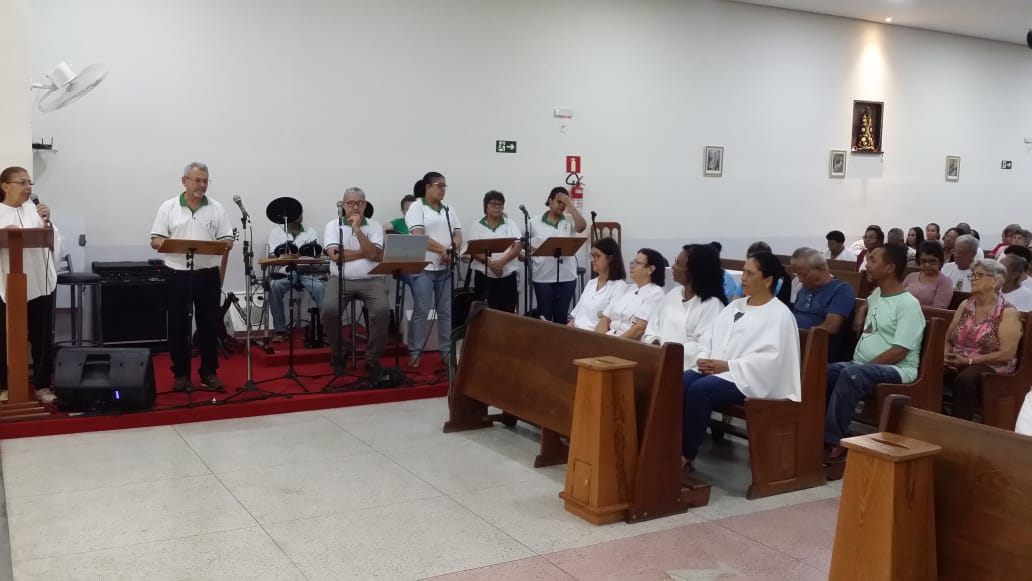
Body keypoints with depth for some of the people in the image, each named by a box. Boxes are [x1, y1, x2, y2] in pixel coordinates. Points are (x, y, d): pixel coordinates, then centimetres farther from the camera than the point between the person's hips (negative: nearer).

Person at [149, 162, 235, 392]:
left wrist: (225, 244, -19)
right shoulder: (168, 207, 3)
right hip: (178, 275, -1)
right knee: (178, 326, 4)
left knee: (209, 325, 5)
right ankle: (181, 373, 15)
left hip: (208, 275, 1)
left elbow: (228, 241, 4)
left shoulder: (217, 208, 6)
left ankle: (209, 373, 14)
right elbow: (155, 240, 0)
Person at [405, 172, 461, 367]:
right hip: (424, 267, -5)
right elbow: (419, 236, -13)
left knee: (447, 311, 6)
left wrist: (452, 251, -12)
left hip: (447, 268, 5)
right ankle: (415, 353, 4)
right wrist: (443, 250, -18)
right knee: (421, 311, -4)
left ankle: (447, 351, 13)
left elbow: (458, 235, 9)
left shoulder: (449, 210, 16)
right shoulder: (417, 207, -2)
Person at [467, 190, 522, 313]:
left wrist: (502, 262, -18)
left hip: (508, 276, 1)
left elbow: (518, 246, -3)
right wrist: (489, 262, -21)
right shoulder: (477, 226, 6)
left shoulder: (511, 224, 8)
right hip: (484, 276, -1)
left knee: (508, 313, 0)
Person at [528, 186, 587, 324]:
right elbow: (528, 247, 9)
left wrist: (570, 204, -12)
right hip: (543, 276, -1)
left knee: (562, 315, 8)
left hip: (566, 276, 1)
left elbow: (582, 226, -15)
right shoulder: (535, 223, 4)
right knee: (544, 314, 4)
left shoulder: (569, 220, 5)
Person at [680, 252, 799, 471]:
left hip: (747, 378, -7)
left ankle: (688, 454, -19)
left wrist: (727, 365, -20)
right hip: (713, 370, 7)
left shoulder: (780, 314, -2)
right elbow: (710, 336, 17)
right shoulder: (735, 305, 21)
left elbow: (770, 358, -15)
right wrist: (704, 358, -5)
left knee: (699, 389, -32)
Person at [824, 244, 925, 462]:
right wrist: (860, 313, 22)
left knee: (851, 374, -37)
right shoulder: (877, 294, 16)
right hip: (862, 366, 8)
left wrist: (864, 365, -19)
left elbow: (898, 352, -18)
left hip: (897, 370, -8)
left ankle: (835, 442, -34)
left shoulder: (908, 304, -10)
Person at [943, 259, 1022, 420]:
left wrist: (969, 360, -15)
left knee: (965, 379, -38)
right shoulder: (965, 305, 12)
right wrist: (947, 355, -10)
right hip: (957, 363, 5)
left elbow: (1007, 353, -12)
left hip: (992, 368, -5)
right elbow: (948, 339, 13)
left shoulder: (1008, 312, -4)